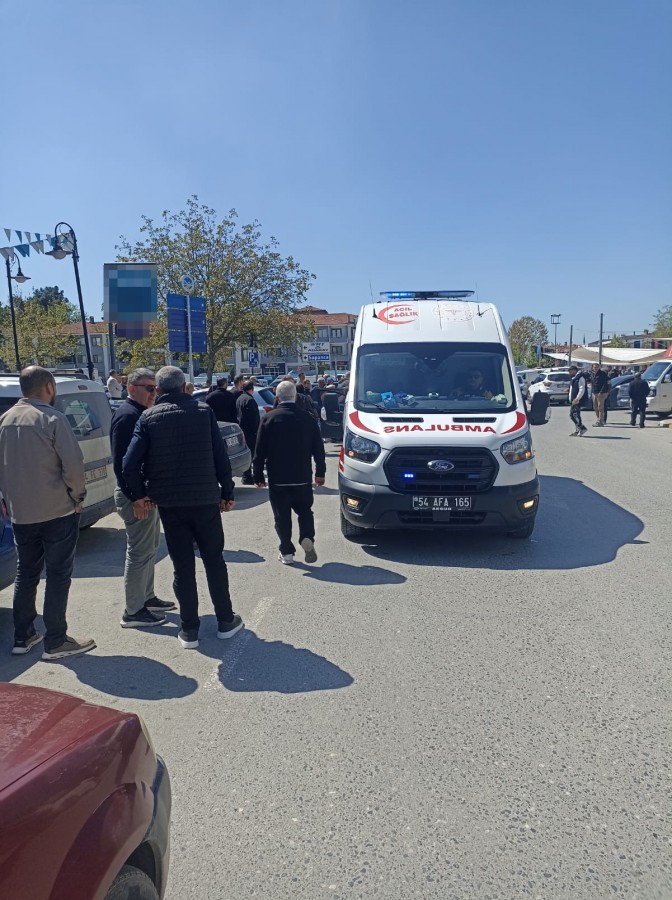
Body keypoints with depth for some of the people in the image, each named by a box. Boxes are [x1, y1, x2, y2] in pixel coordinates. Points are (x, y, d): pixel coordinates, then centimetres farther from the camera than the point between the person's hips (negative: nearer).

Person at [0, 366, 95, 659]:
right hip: (57, 511, -6)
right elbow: (73, 463, -18)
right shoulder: (52, 418, -14)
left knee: (25, 573, 17)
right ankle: (55, 642, 8)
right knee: (58, 575, 2)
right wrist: (77, 496, -4)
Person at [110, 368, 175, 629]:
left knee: (149, 548, 19)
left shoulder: (140, 414, 14)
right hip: (136, 496, -10)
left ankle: (146, 598, 32)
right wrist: (137, 497, -24)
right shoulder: (127, 415, -17)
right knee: (139, 553, -2)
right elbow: (121, 462, -23)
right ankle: (133, 612, 8)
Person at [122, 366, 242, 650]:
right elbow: (221, 456, -3)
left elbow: (129, 464, -8)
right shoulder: (203, 411, -1)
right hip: (205, 500, 0)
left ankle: (189, 630, 16)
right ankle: (226, 621, 22)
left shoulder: (149, 417, -2)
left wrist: (140, 495, 6)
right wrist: (227, 492, 4)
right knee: (214, 560, 14)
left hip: (170, 503, 0)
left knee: (182, 566, 9)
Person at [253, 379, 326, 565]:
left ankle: (287, 552, 10)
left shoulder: (269, 418, -7)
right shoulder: (307, 418, -1)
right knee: (304, 510, 17)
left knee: (282, 515, 8)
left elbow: (260, 450, -6)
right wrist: (320, 472, 15)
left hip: (277, 478, -2)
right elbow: (318, 449, 4)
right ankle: (307, 538, -5)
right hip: (302, 477, 2)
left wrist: (258, 475, 2)